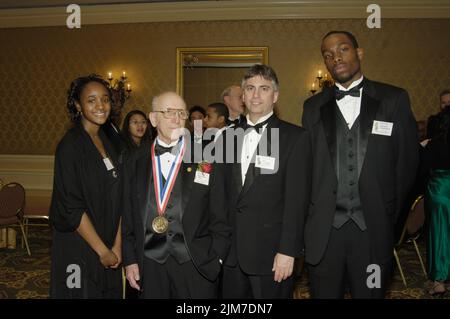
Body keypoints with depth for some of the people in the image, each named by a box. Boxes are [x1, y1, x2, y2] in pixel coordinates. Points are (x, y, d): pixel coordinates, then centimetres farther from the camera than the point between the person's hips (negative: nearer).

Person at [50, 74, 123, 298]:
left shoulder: (108, 143, 6)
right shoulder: (70, 146, -14)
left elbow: (117, 199, 4)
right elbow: (71, 208, -17)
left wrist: (117, 246, -4)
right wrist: (103, 250, -12)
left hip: (109, 248, 6)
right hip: (79, 248, -6)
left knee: (109, 292, 15)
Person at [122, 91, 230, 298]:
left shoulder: (206, 159, -1)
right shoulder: (136, 162, 6)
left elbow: (219, 216, 0)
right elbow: (128, 215, 8)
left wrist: (216, 259, -5)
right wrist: (130, 260, 4)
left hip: (197, 263, -1)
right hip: (150, 264, 2)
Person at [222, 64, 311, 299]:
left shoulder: (295, 137, -6)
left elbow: (297, 199, -10)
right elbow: (227, 193, 9)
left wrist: (287, 251, -13)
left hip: (271, 251, -4)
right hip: (232, 251, 5)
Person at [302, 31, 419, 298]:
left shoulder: (395, 99, 3)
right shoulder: (313, 106, 8)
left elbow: (407, 161, 4)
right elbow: (307, 165, 6)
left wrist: (390, 214, 4)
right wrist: (312, 217, 2)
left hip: (373, 228, -1)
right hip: (324, 229, 1)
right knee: (324, 294, 12)